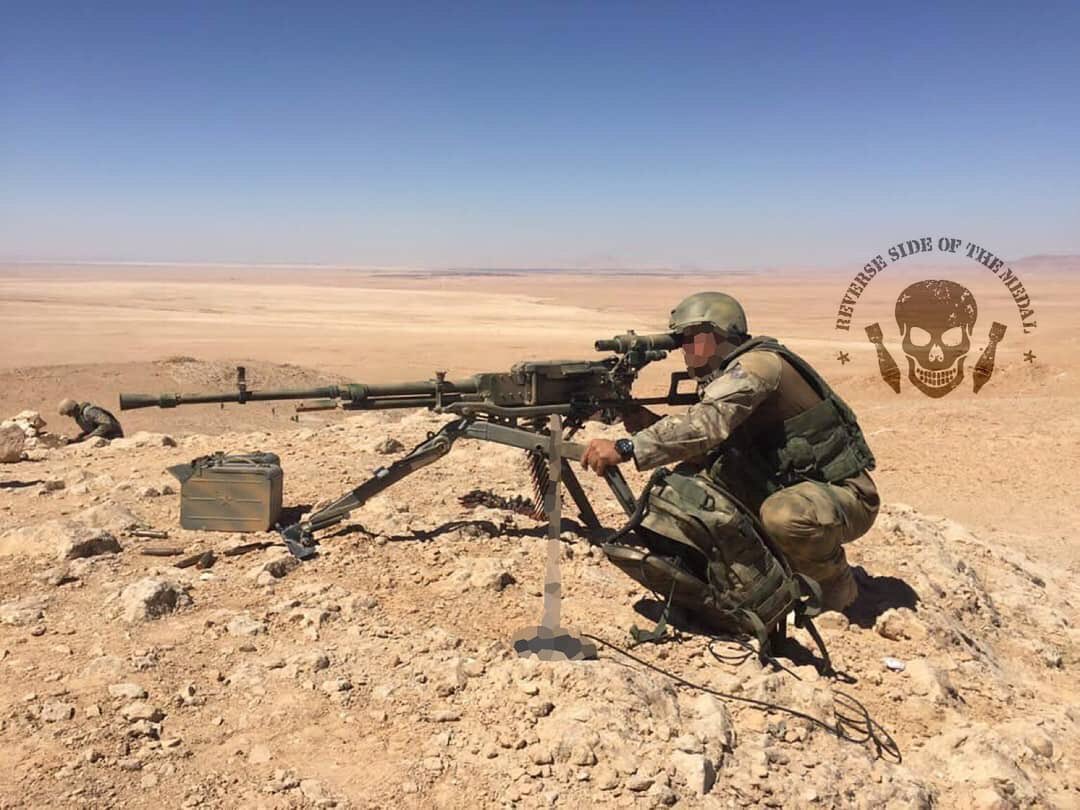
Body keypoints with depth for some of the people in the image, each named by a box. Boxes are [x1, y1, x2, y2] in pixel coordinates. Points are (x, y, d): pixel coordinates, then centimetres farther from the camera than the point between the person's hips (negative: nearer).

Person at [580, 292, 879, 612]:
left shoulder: (758, 364, -21)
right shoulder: (729, 376, 8)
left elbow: (707, 423, -37)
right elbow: (709, 442, 1)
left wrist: (624, 448, -40)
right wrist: (652, 424, -14)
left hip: (846, 494, -8)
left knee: (784, 514, -39)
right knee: (699, 478, -4)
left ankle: (837, 582, -6)